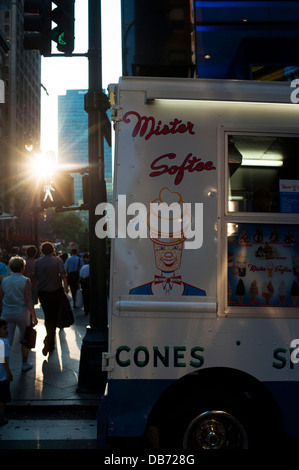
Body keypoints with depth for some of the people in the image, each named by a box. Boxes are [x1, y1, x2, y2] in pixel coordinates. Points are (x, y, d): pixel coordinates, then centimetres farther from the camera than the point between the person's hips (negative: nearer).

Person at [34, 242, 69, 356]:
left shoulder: (37, 262, 0)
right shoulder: (57, 260, -8)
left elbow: (36, 277, 6)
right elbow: (63, 275, -13)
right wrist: (66, 286, -2)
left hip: (42, 292, 3)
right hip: (55, 291, -3)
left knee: (47, 316, 17)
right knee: (53, 316, 5)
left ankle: (50, 341, 27)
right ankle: (49, 341, -6)